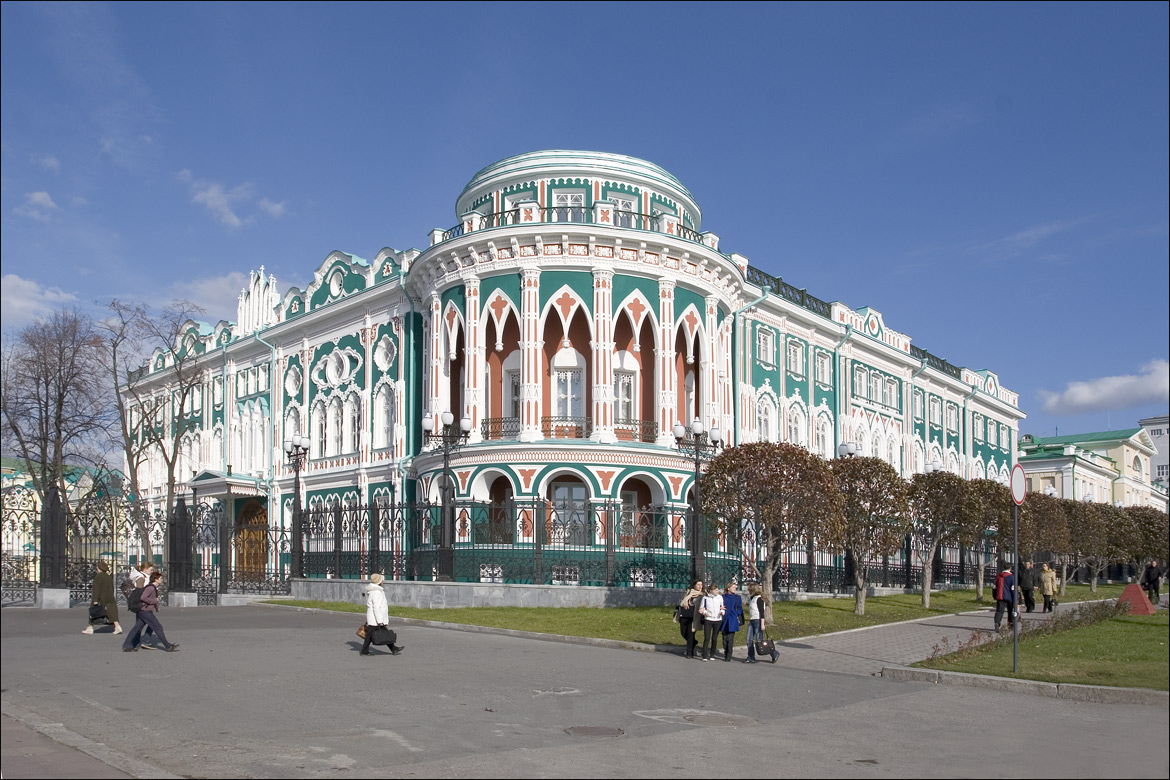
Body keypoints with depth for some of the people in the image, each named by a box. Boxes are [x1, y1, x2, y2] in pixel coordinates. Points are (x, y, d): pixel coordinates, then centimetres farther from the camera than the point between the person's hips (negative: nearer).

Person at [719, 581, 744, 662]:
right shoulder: (723, 597, 7)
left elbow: (739, 609, 6)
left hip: (732, 621, -2)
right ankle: (725, 656, 17)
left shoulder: (738, 597, 4)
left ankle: (728, 657, -2)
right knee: (724, 638, 6)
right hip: (724, 620, 2)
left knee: (730, 639, -6)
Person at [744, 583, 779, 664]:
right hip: (752, 621, 9)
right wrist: (749, 621, 23)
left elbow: (762, 612, -17)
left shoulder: (759, 599, -13)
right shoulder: (752, 598, 15)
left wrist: (762, 624, -21)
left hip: (758, 621, -9)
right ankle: (751, 658, 9)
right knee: (749, 640, 3)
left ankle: (775, 654, 8)